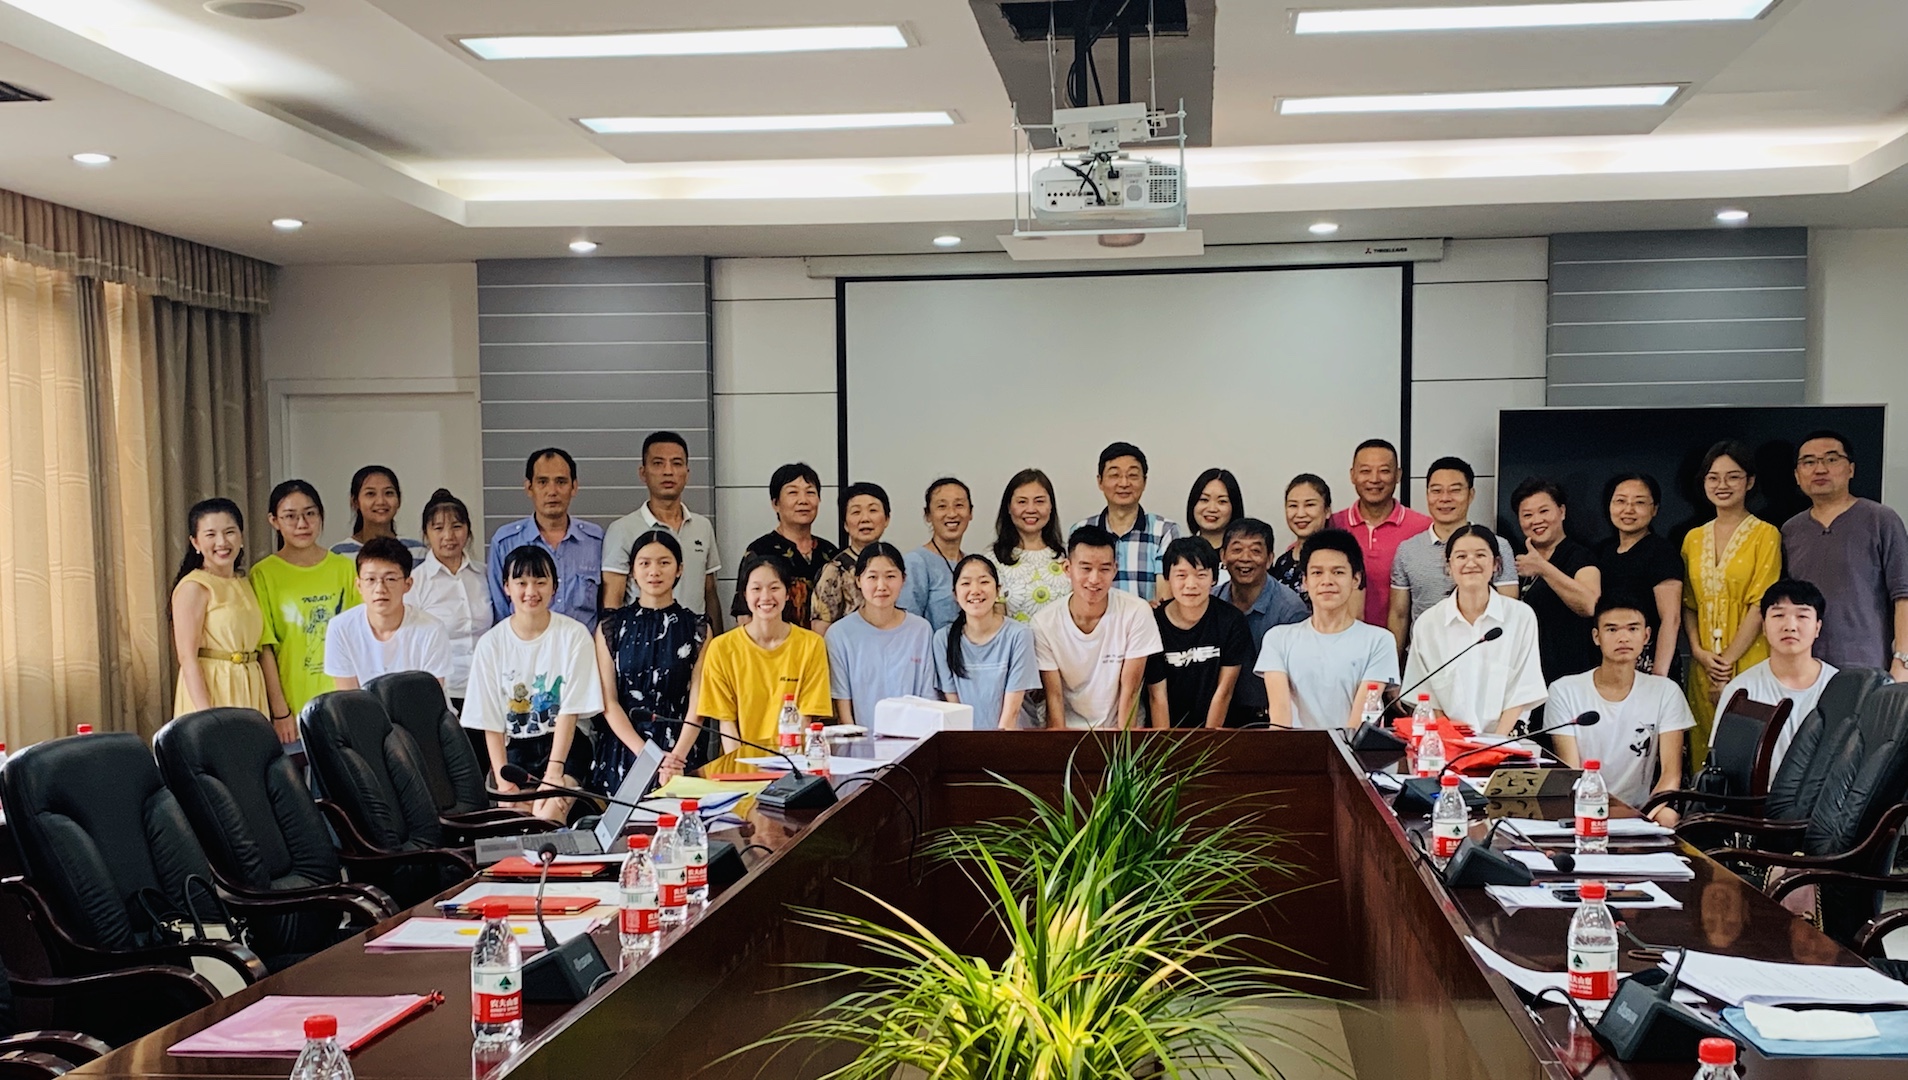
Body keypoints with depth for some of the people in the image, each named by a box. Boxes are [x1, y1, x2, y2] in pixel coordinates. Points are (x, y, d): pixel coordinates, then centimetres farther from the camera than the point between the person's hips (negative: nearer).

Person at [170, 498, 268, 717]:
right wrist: (207, 716, -21)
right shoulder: (193, 587, -8)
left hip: (249, 692, 6)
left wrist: (276, 708, 10)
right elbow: (187, 658, -14)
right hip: (209, 691, -6)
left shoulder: (245, 584, 13)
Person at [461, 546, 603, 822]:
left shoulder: (574, 635, -5)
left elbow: (570, 710, -8)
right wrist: (504, 780, -12)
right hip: (514, 749, 1)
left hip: (564, 746, -1)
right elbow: (491, 723, 0)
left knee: (548, 820, -25)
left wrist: (554, 773, -17)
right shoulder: (491, 644, 0)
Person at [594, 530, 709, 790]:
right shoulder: (610, 627, 6)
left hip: (682, 748, 0)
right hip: (624, 748, 0)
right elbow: (609, 703, 1)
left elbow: (697, 702, -1)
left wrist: (676, 756, -17)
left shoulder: (697, 628, 6)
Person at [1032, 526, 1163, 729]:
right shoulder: (1044, 623, -7)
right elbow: (1054, 696, -5)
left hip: (1120, 728, 0)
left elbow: (1130, 689, -6)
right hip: (1069, 729, 1)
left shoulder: (1136, 613, -10)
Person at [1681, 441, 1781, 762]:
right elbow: (1688, 603, 12)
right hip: (1704, 664, 5)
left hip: (1750, 661, -4)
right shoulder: (1694, 538, 13)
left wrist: (1729, 658, -12)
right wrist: (1699, 651, -3)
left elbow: (1761, 604, -9)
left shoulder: (1765, 535, -2)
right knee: (1705, 745, 5)